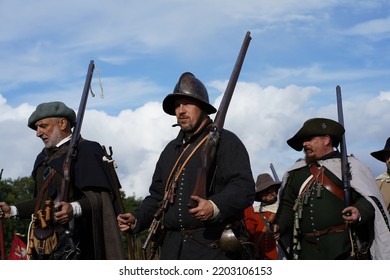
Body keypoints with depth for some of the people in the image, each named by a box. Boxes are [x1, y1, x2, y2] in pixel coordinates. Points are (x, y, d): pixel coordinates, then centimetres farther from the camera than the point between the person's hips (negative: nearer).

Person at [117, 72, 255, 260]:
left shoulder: (226, 142, 0)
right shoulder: (171, 150, 23)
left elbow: (244, 188, -12)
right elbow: (157, 195, 27)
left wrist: (215, 207, -30)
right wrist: (137, 219, 9)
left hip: (213, 249, -6)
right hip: (173, 249, 7)